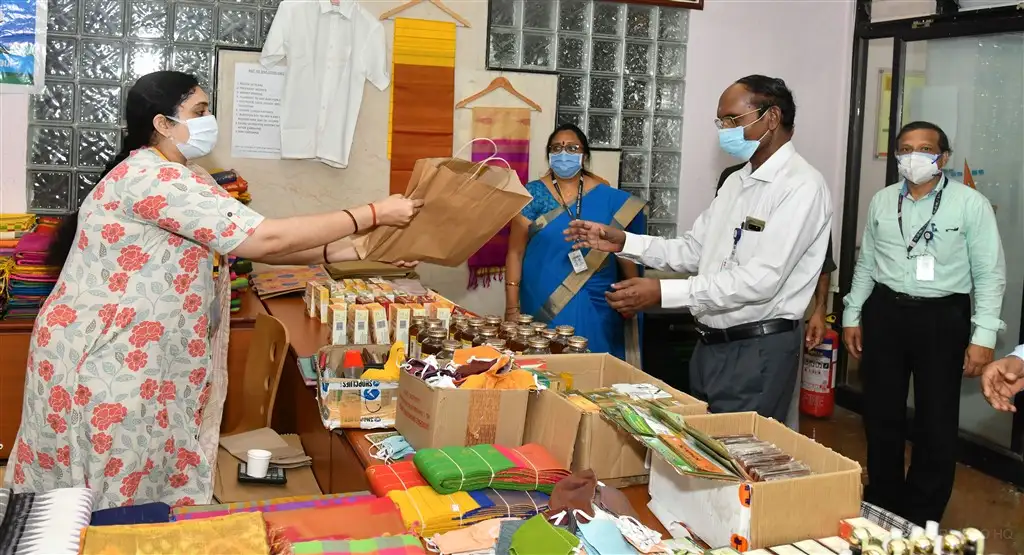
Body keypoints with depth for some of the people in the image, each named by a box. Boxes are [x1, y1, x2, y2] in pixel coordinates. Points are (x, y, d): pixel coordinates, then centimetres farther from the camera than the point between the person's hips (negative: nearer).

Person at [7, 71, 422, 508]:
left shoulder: (183, 178, 10)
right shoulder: (153, 178, -23)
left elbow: (250, 243, 5)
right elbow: (266, 239, -27)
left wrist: (345, 252, -5)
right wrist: (374, 215, -21)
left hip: (134, 356, 10)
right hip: (101, 360, -10)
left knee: (140, 495, 16)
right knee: (116, 505, 3)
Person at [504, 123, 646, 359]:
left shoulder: (605, 195, 2)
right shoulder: (533, 194, -2)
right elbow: (515, 252, -3)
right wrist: (512, 307, -9)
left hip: (597, 304, 2)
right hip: (545, 304, -1)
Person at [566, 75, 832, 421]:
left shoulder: (801, 185, -16)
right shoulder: (736, 182, 14)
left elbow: (761, 279, -24)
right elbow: (694, 252, 14)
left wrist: (663, 293, -26)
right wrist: (623, 242, 1)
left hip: (759, 351, -8)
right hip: (710, 345, 9)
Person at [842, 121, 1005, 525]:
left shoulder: (971, 204, -7)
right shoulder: (882, 201, 7)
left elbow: (990, 274, -6)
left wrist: (983, 336, -11)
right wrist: (852, 316, 11)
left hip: (941, 318, -3)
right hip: (884, 313, 4)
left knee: (936, 425, 5)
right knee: (880, 417, 11)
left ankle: (921, 518, 21)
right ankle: (882, 506, 29)